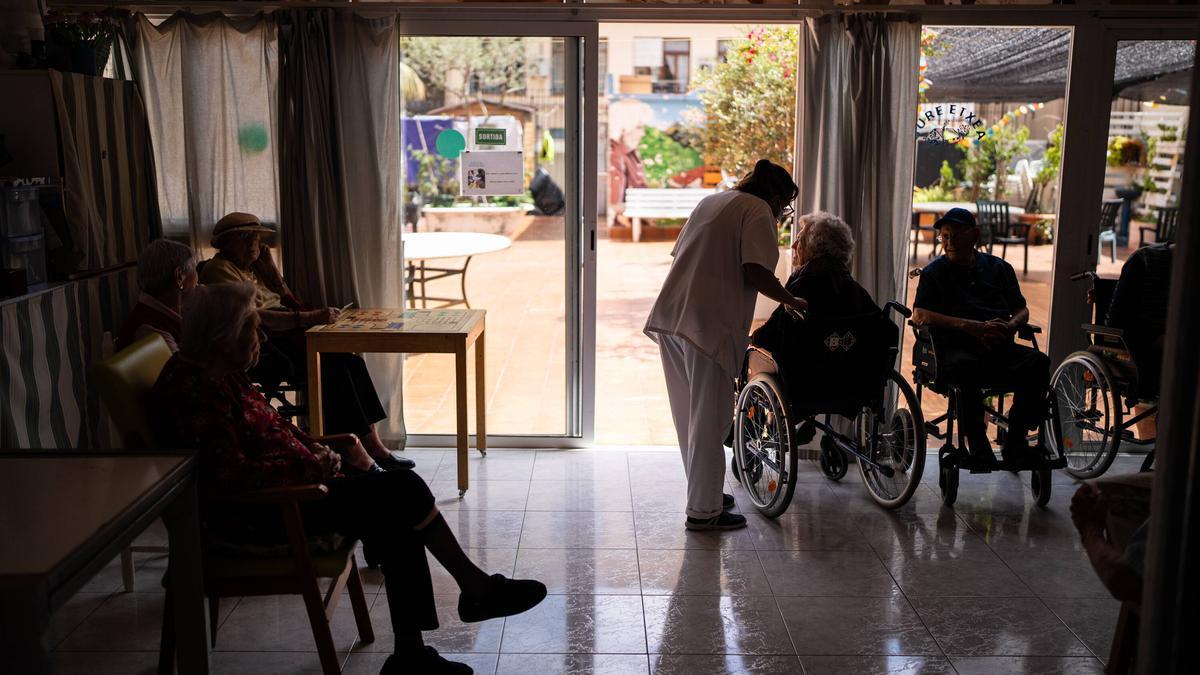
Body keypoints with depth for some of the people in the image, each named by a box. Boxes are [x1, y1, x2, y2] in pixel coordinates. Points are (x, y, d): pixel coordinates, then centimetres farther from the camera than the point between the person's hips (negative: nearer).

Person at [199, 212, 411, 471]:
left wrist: (269, 264, 9)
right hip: (263, 352, -9)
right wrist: (309, 318, -28)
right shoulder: (219, 270, -7)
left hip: (284, 338, 9)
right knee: (332, 366, -25)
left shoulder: (253, 267, 23)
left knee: (351, 361, -11)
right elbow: (253, 316, -22)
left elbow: (284, 300, 19)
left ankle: (373, 444, -15)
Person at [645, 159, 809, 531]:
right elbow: (755, 271, -14)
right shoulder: (758, 211, -3)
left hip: (669, 316, 9)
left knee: (689, 413, 16)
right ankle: (703, 510, 4)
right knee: (709, 418, -1)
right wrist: (790, 301, 1)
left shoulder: (709, 202, 23)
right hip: (708, 323, -8)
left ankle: (703, 491, 29)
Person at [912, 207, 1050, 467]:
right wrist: (972, 326, -11)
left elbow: (1022, 310, 23)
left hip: (999, 346, 3)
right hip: (956, 348, -3)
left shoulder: (999, 267, 25)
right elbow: (920, 314, 0)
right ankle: (978, 445, -27)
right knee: (965, 367, -39)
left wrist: (1009, 326, -4)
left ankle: (1015, 442, -18)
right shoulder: (935, 272, 16)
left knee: (1039, 363, -27)